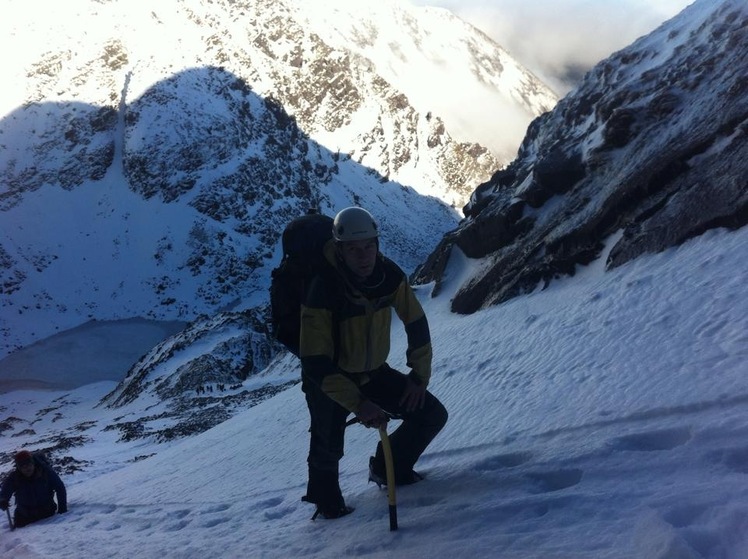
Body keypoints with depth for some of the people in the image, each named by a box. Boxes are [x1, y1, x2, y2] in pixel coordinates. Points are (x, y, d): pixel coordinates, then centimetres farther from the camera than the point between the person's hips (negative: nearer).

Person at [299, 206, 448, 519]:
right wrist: (358, 404, -36)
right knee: (328, 449, -12)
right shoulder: (323, 292, -32)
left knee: (432, 415, -2)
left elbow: (417, 323, -3)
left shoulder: (390, 276, -18)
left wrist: (419, 375, -7)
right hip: (328, 378, -4)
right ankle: (325, 495, 25)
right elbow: (316, 364, -31)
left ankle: (388, 468, 25)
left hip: (373, 372, 5)